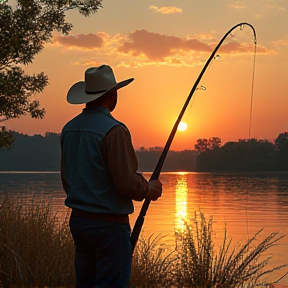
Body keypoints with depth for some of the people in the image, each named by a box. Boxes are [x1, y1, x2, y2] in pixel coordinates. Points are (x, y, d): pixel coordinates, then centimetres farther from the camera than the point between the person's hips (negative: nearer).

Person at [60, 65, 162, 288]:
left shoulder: (69, 129, 7)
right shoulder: (113, 130, -17)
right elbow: (127, 182, -19)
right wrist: (150, 189, 0)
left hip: (78, 219, 8)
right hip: (109, 222, -8)